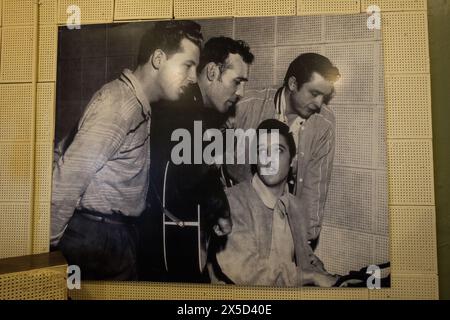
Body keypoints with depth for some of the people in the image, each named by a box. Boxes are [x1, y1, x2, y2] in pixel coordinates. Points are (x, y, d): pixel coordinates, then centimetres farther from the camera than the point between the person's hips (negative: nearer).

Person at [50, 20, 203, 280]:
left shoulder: (137, 103, 7)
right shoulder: (121, 103, -22)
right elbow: (69, 177, -25)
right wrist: (52, 241, -14)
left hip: (119, 231, 9)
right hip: (98, 237, -9)